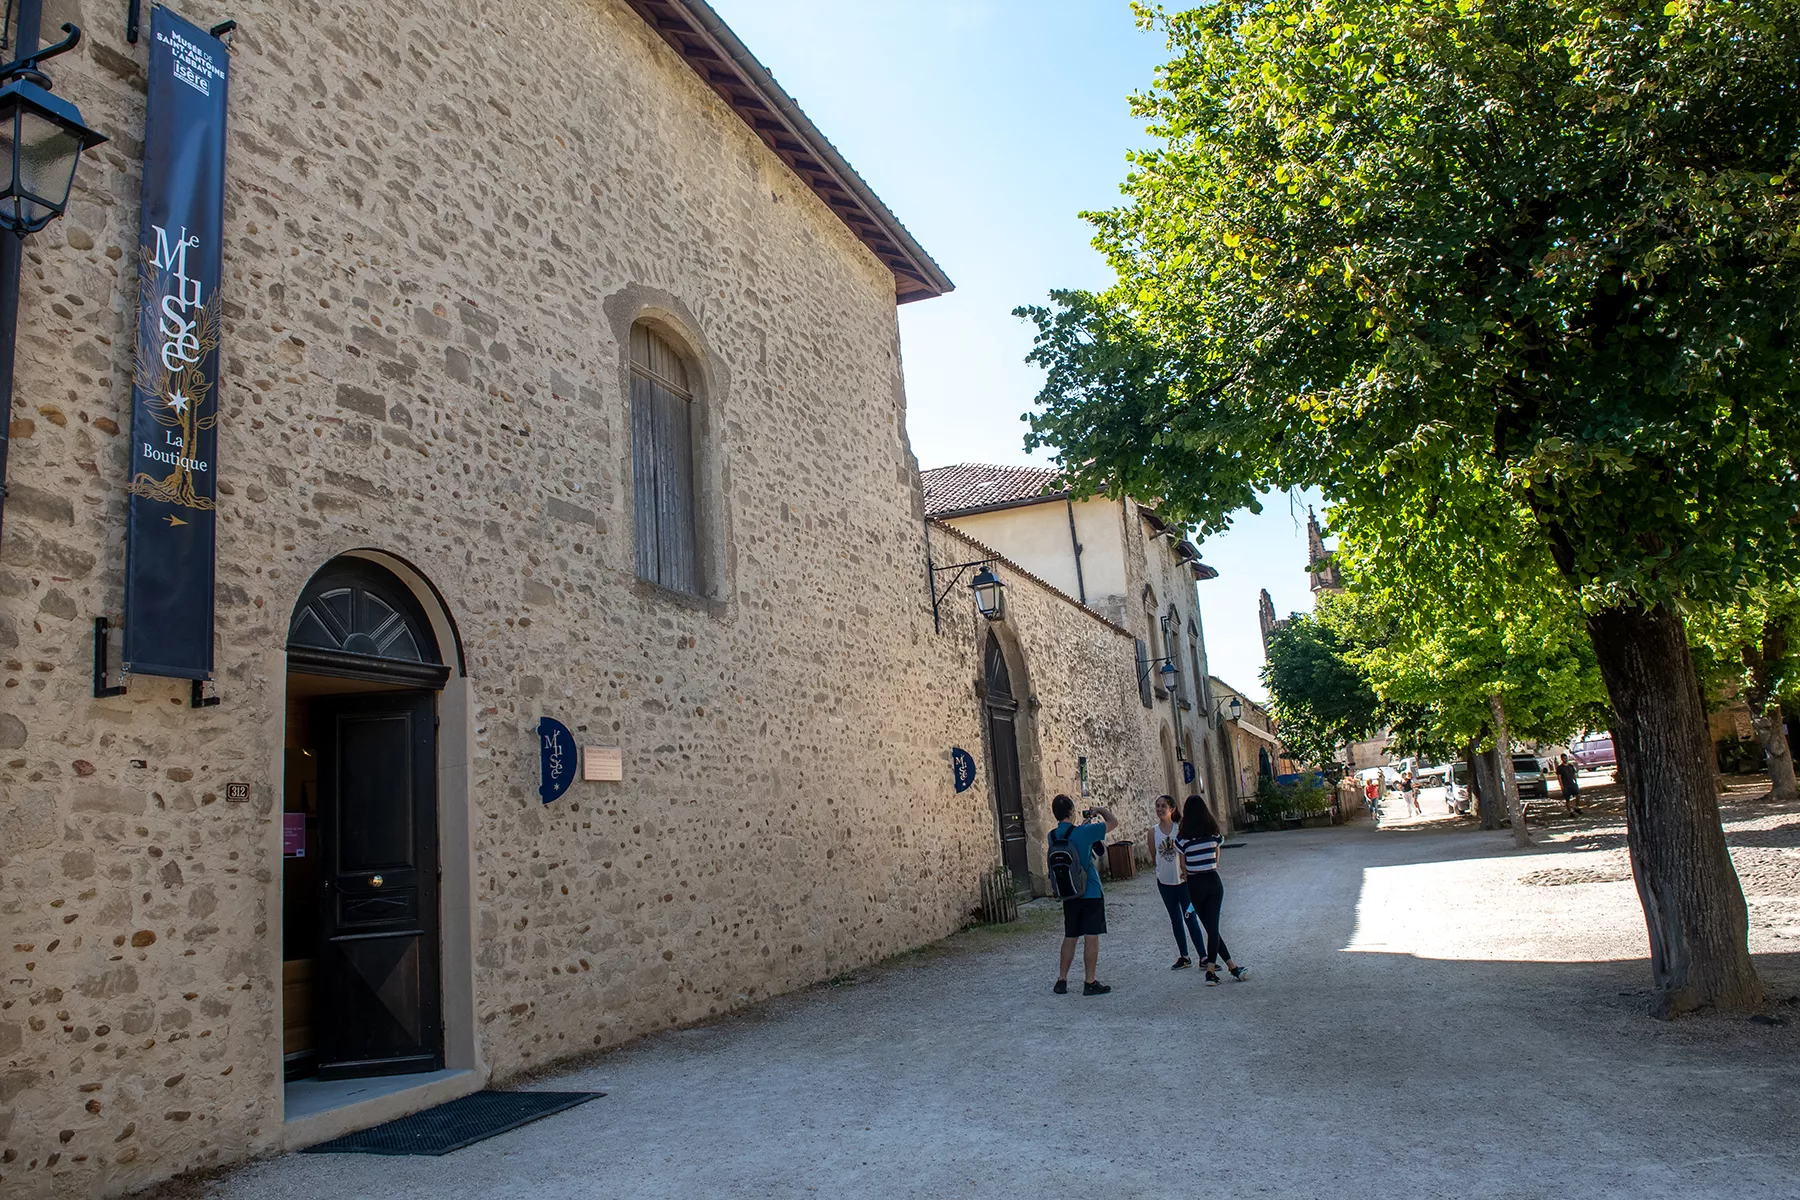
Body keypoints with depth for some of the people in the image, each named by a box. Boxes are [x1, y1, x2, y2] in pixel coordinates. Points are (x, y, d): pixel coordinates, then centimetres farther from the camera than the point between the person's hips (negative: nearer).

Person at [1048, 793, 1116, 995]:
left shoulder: (1053, 837, -1)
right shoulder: (1083, 833, -17)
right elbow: (1114, 822, -8)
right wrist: (1101, 810, 8)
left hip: (1069, 895, 5)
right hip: (1091, 893, -5)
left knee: (1070, 937, 15)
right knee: (1091, 937, 2)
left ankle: (1061, 980, 17)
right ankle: (1090, 983, 5)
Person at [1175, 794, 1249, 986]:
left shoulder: (1182, 836, -9)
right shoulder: (1214, 833, -2)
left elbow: (1183, 864, -4)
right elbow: (1217, 860, 8)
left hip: (1194, 884, -1)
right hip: (1213, 882, 1)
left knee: (1210, 927, 10)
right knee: (1213, 927, 3)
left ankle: (1232, 967, 9)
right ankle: (1211, 970, -4)